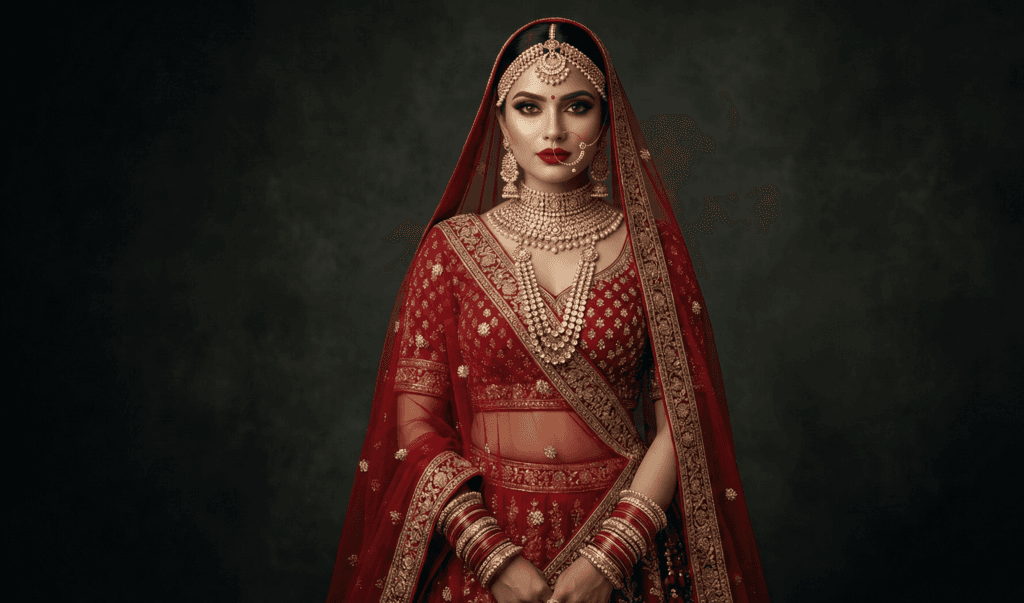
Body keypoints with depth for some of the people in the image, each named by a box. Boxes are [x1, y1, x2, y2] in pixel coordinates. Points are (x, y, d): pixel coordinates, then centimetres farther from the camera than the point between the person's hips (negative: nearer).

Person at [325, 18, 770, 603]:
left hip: (624, 539, 0)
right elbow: (414, 423, -5)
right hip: (479, 551, 0)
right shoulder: (451, 249, -2)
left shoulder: (653, 246, -2)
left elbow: (683, 421, -6)